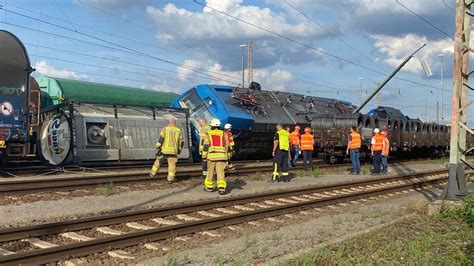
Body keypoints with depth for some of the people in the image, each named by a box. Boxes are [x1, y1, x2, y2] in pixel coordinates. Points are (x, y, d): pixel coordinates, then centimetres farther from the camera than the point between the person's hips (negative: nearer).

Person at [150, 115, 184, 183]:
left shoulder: (165, 129, -3)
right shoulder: (178, 130, 5)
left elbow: (161, 139, -9)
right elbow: (181, 142, 9)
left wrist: (157, 147, -4)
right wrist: (179, 150, 21)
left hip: (164, 150, -1)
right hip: (173, 151, 1)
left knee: (158, 161, 18)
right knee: (172, 164, 5)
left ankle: (153, 173, 26)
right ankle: (170, 178, 1)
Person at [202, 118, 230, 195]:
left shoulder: (209, 134, 2)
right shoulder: (224, 134, 7)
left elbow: (206, 146, -5)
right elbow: (226, 146, 10)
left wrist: (204, 157, 1)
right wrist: (225, 156, 21)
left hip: (211, 156, 0)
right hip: (221, 156, 1)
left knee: (210, 171, 14)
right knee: (221, 172, -3)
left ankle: (209, 187, 25)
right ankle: (221, 188, -17)